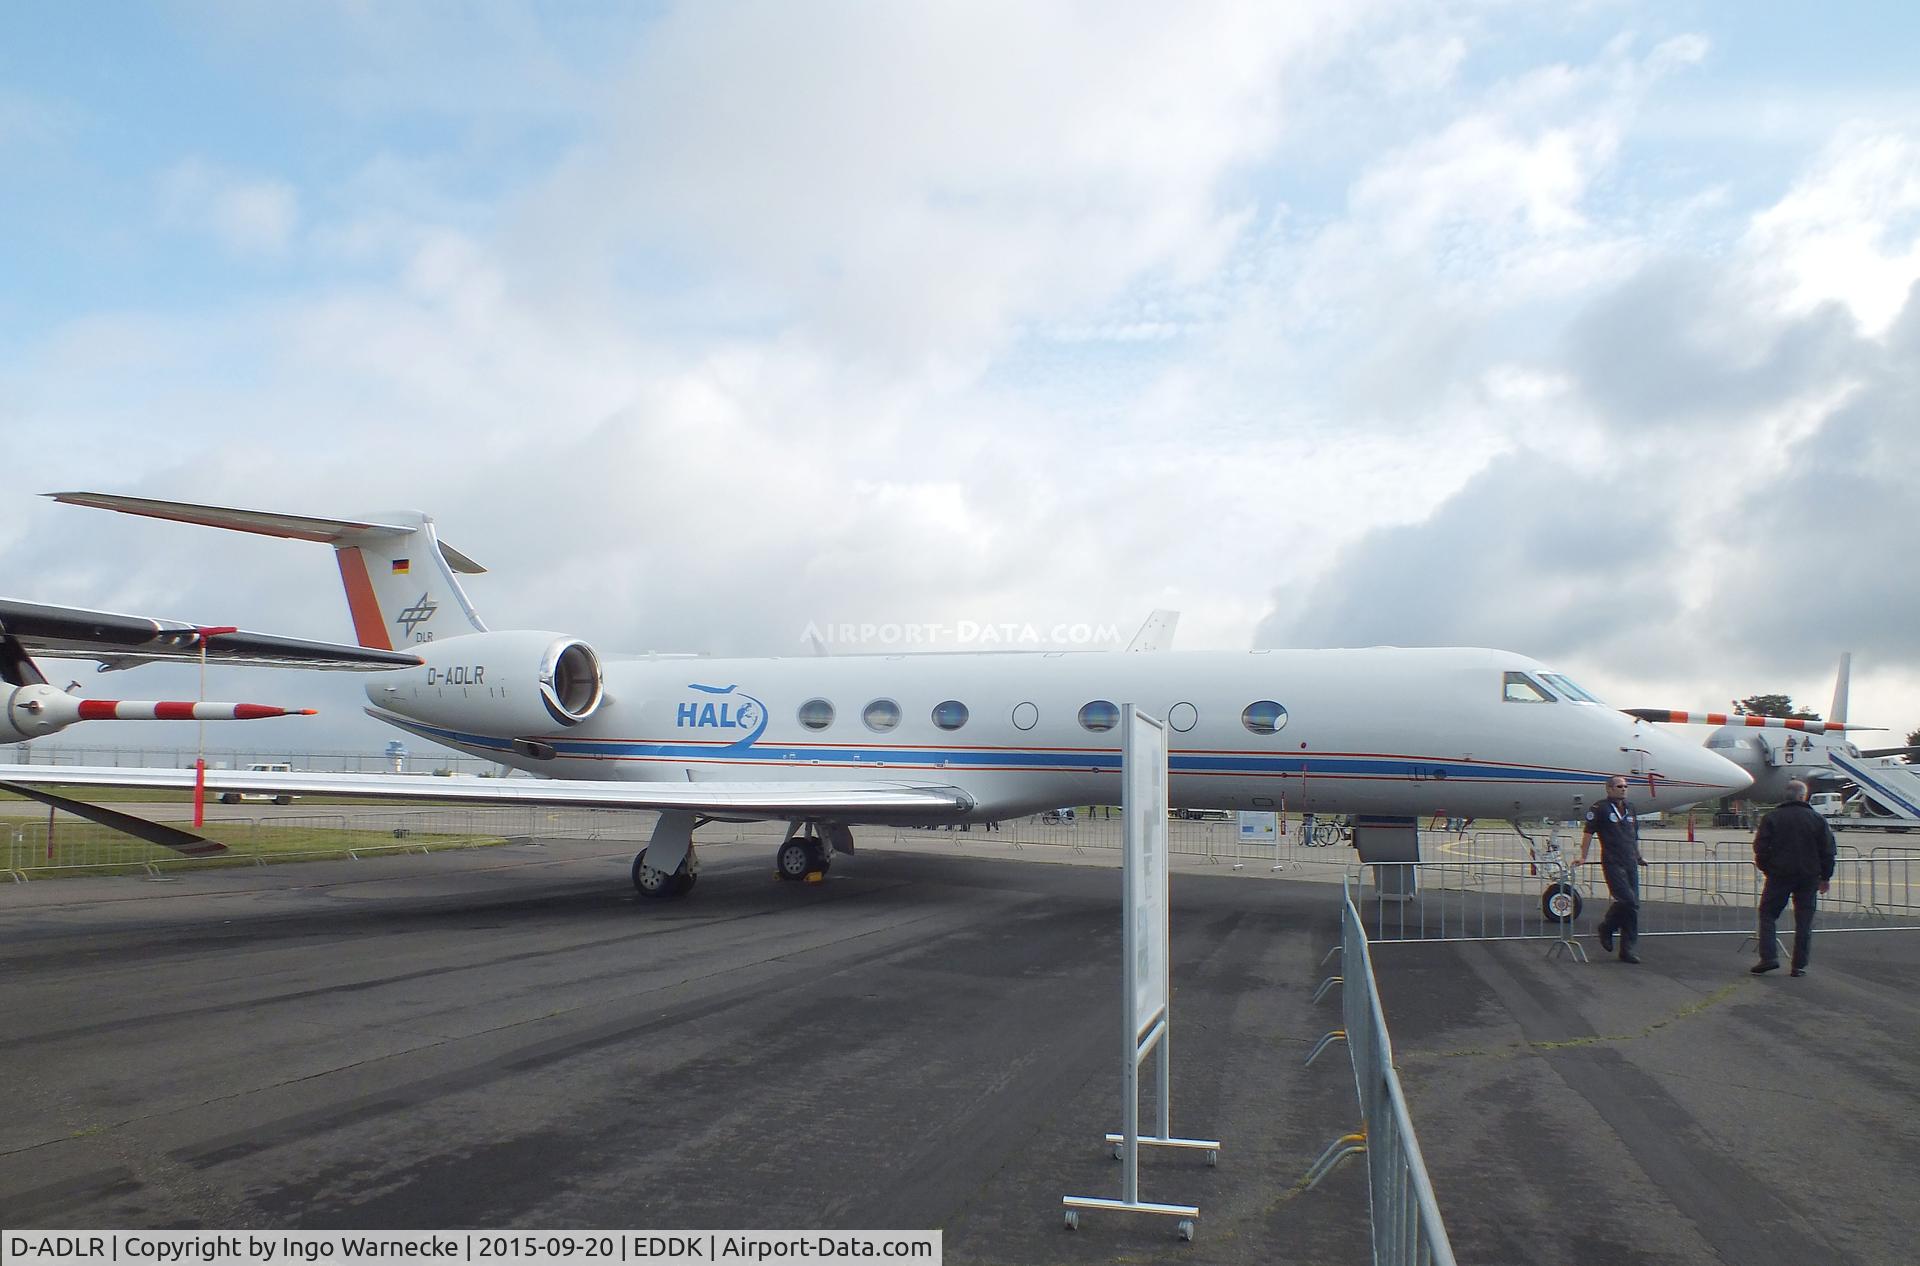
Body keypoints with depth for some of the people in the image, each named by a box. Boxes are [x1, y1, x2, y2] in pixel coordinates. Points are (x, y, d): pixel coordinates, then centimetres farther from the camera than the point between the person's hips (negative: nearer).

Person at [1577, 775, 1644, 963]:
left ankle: (1627, 950, 8)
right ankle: (1606, 927, 9)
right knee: (1627, 900, -17)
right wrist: (1583, 857, -5)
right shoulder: (1600, 809, -3)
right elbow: (1588, 833, -3)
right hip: (1612, 863, -7)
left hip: (1630, 863, 7)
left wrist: (1638, 857, 27)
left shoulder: (1630, 808, 17)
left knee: (1634, 905, 3)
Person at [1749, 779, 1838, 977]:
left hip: (1779, 875, -2)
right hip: (1809, 877, 2)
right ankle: (1799, 965, 7)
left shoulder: (1771, 818, -4)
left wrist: (1765, 868, 11)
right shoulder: (1817, 820, 1)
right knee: (1804, 920, 7)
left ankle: (1769, 957, -4)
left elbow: (1760, 848, -5)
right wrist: (1825, 877, 13)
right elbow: (1829, 851, 4)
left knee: (1768, 914, 8)